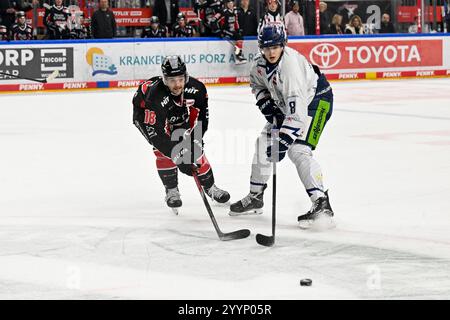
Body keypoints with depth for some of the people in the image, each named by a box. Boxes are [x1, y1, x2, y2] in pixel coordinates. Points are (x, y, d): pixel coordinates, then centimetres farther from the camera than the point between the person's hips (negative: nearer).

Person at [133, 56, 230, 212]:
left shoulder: (197, 89, -29)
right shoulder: (155, 96, -43)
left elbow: (201, 115, -12)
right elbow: (157, 134, -42)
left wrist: (196, 138, -22)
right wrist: (179, 157, -44)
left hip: (178, 118, 4)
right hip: (146, 115, -4)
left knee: (195, 150, -2)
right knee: (163, 150, -22)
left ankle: (209, 187, 17)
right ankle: (171, 191, -4)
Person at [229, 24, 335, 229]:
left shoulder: (291, 62, -34)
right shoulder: (260, 63, -9)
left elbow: (297, 106, -40)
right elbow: (256, 83, 16)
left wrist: (285, 138, -44)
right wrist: (266, 103, -2)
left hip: (316, 100, -9)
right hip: (285, 105, 9)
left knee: (298, 150, -24)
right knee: (264, 144, 10)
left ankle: (321, 204, -27)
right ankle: (255, 198, 25)